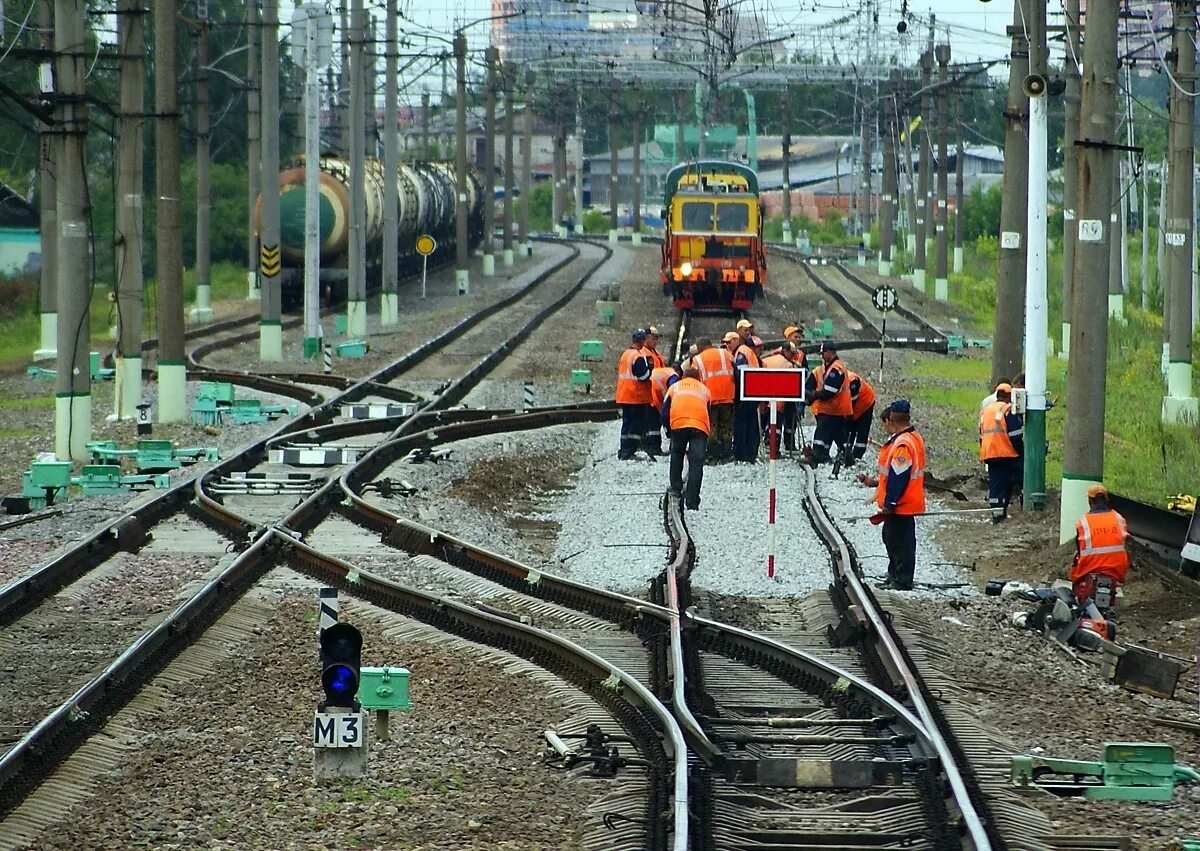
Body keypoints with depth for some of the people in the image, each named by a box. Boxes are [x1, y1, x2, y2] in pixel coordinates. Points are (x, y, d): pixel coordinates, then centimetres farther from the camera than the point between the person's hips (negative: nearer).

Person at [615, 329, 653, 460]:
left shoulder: (625, 354, 12)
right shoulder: (639, 356, -16)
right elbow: (643, 376, -21)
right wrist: (649, 365, -6)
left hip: (624, 397, 9)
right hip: (637, 397, -9)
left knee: (627, 423, 15)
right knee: (637, 424, -4)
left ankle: (623, 451, 17)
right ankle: (629, 452, -8)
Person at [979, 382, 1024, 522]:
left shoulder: (985, 410, 17)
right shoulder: (1008, 409, -6)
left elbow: (982, 435, 22)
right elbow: (1015, 434, -11)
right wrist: (1021, 451, -2)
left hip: (988, 454, 6)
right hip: (1006, 453, -6)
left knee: (994, 484, 7)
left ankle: (997, 514, 4)